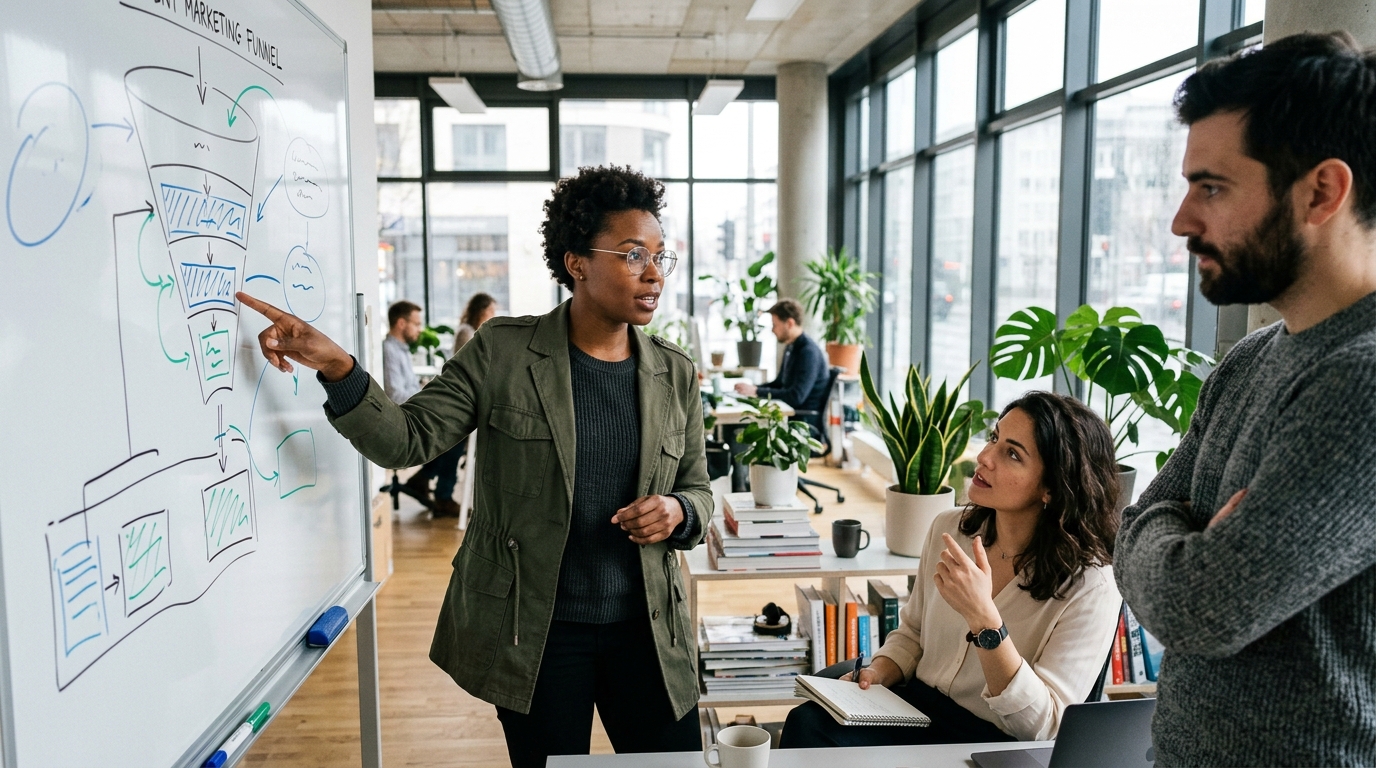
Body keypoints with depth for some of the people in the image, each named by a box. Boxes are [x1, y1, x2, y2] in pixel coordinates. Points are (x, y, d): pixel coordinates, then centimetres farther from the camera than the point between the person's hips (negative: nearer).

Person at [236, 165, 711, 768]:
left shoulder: (675, 374, 2)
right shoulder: (502, 353, -6)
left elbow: (698, 489, 10)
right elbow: (407, 440, -9)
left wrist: (677, 512, -13)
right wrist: (336, 368, -24)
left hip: (646, 630, 3)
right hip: (532, 633, -2)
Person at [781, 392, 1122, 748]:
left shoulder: (1092, 584, -17)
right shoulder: (948, 529, 0)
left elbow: (1041, 726, -20)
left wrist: (983, 617, -31)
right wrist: (876, 674, -7)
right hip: (915, 706, 6)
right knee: (807, 724, -25)